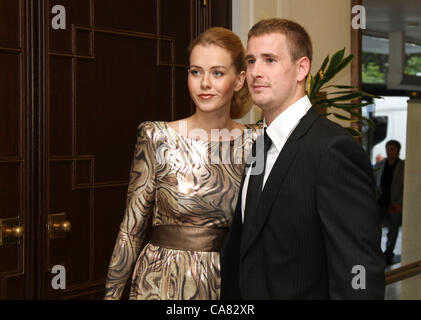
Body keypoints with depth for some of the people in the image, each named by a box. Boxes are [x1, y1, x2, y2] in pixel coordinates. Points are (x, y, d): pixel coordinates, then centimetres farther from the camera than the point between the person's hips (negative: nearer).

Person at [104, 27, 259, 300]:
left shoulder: (255, 142, -2)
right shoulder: (157, 138, -8)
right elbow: (131, 229, -5)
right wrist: (112, 293, -4)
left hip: (228, 283, 2)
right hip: (163, 284, -2)